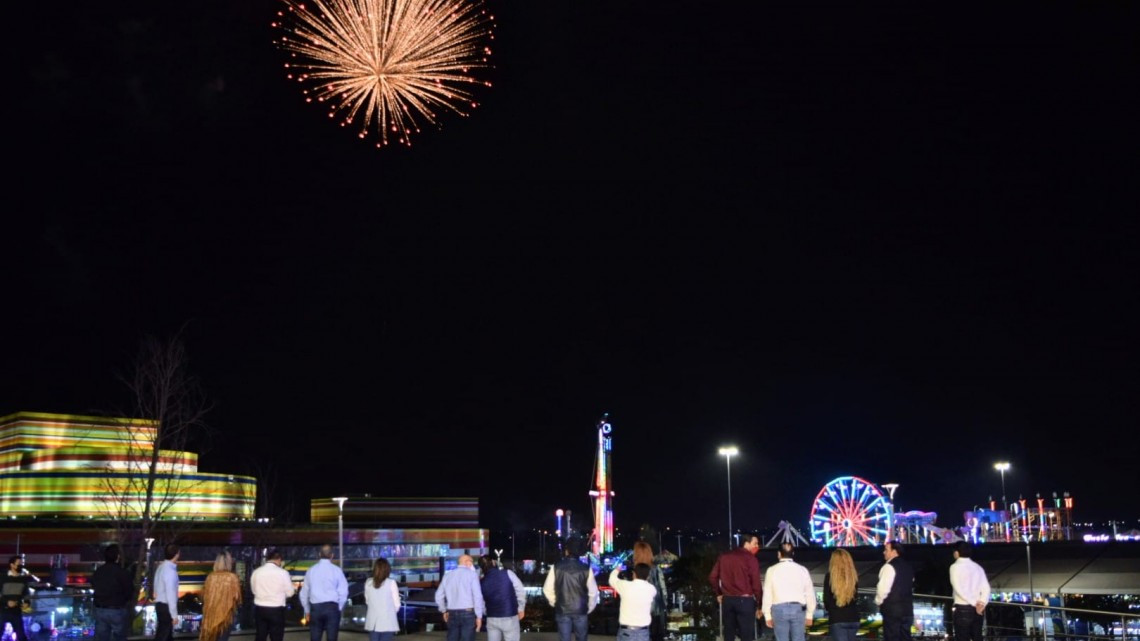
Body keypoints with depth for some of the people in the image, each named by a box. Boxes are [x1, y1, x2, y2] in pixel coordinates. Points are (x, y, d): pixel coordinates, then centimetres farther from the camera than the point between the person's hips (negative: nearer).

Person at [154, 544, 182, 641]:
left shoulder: (162, 567, 8)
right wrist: (174, 615, -18)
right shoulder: (170, 571, -21)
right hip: (166, 606, -9)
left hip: (160, 604, 9)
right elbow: (171, 594, -22)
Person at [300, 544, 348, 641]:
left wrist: (307, 611, 22)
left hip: (315, 608, 3)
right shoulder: (336, 570, -3)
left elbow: (304, 593, 12)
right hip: (332, 607, -2)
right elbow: (343, 592, -5)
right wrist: (339, 608, 8)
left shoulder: (311, 570, 7)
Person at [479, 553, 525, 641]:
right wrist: (521, 608, 6)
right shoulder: (507, 574, -8)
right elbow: (520, 591, -5)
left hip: (492, 619, 3)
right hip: (509, 618, -3)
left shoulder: (482, 582, 1)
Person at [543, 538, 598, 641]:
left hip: (562, 610, 0)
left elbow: (548, 589, -1)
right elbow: (593, 592, -5)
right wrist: (589, 608, 10)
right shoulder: (586, 569, -9)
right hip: (581, 611, 0)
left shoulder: (556, 567, -8)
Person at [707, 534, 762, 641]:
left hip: (727, 600, 5)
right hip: (744, 600, -5)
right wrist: (759, 605, -3)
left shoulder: (724, 556, 11)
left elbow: (713, 577, 12)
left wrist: (718, 594, 23)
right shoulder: (750, 558, -7)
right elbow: (756, 583, -10)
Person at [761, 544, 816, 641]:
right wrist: (809, 615, 13)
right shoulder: (802, 570, 2)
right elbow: (810, 594, 5)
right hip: (798, 608, 1)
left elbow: (767, 595, 0)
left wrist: (767, 616, 7)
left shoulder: (772, 570, -2)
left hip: (779, 609, -1)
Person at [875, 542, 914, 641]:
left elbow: (883, 588, -18)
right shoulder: (907, 566, 13)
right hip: (907, 608, 8)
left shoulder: (889, 567, -14)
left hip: (892, 610, -8)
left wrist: (878, 601, -2)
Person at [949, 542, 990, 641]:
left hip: (963, 608, -6)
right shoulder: (978, 567, 14)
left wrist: (974, 603, -13)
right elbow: (986, 588, 4)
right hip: (977, 609, 6)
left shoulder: (955, 566, -4)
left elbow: (958, 588, -15)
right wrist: (982, 603, -7)